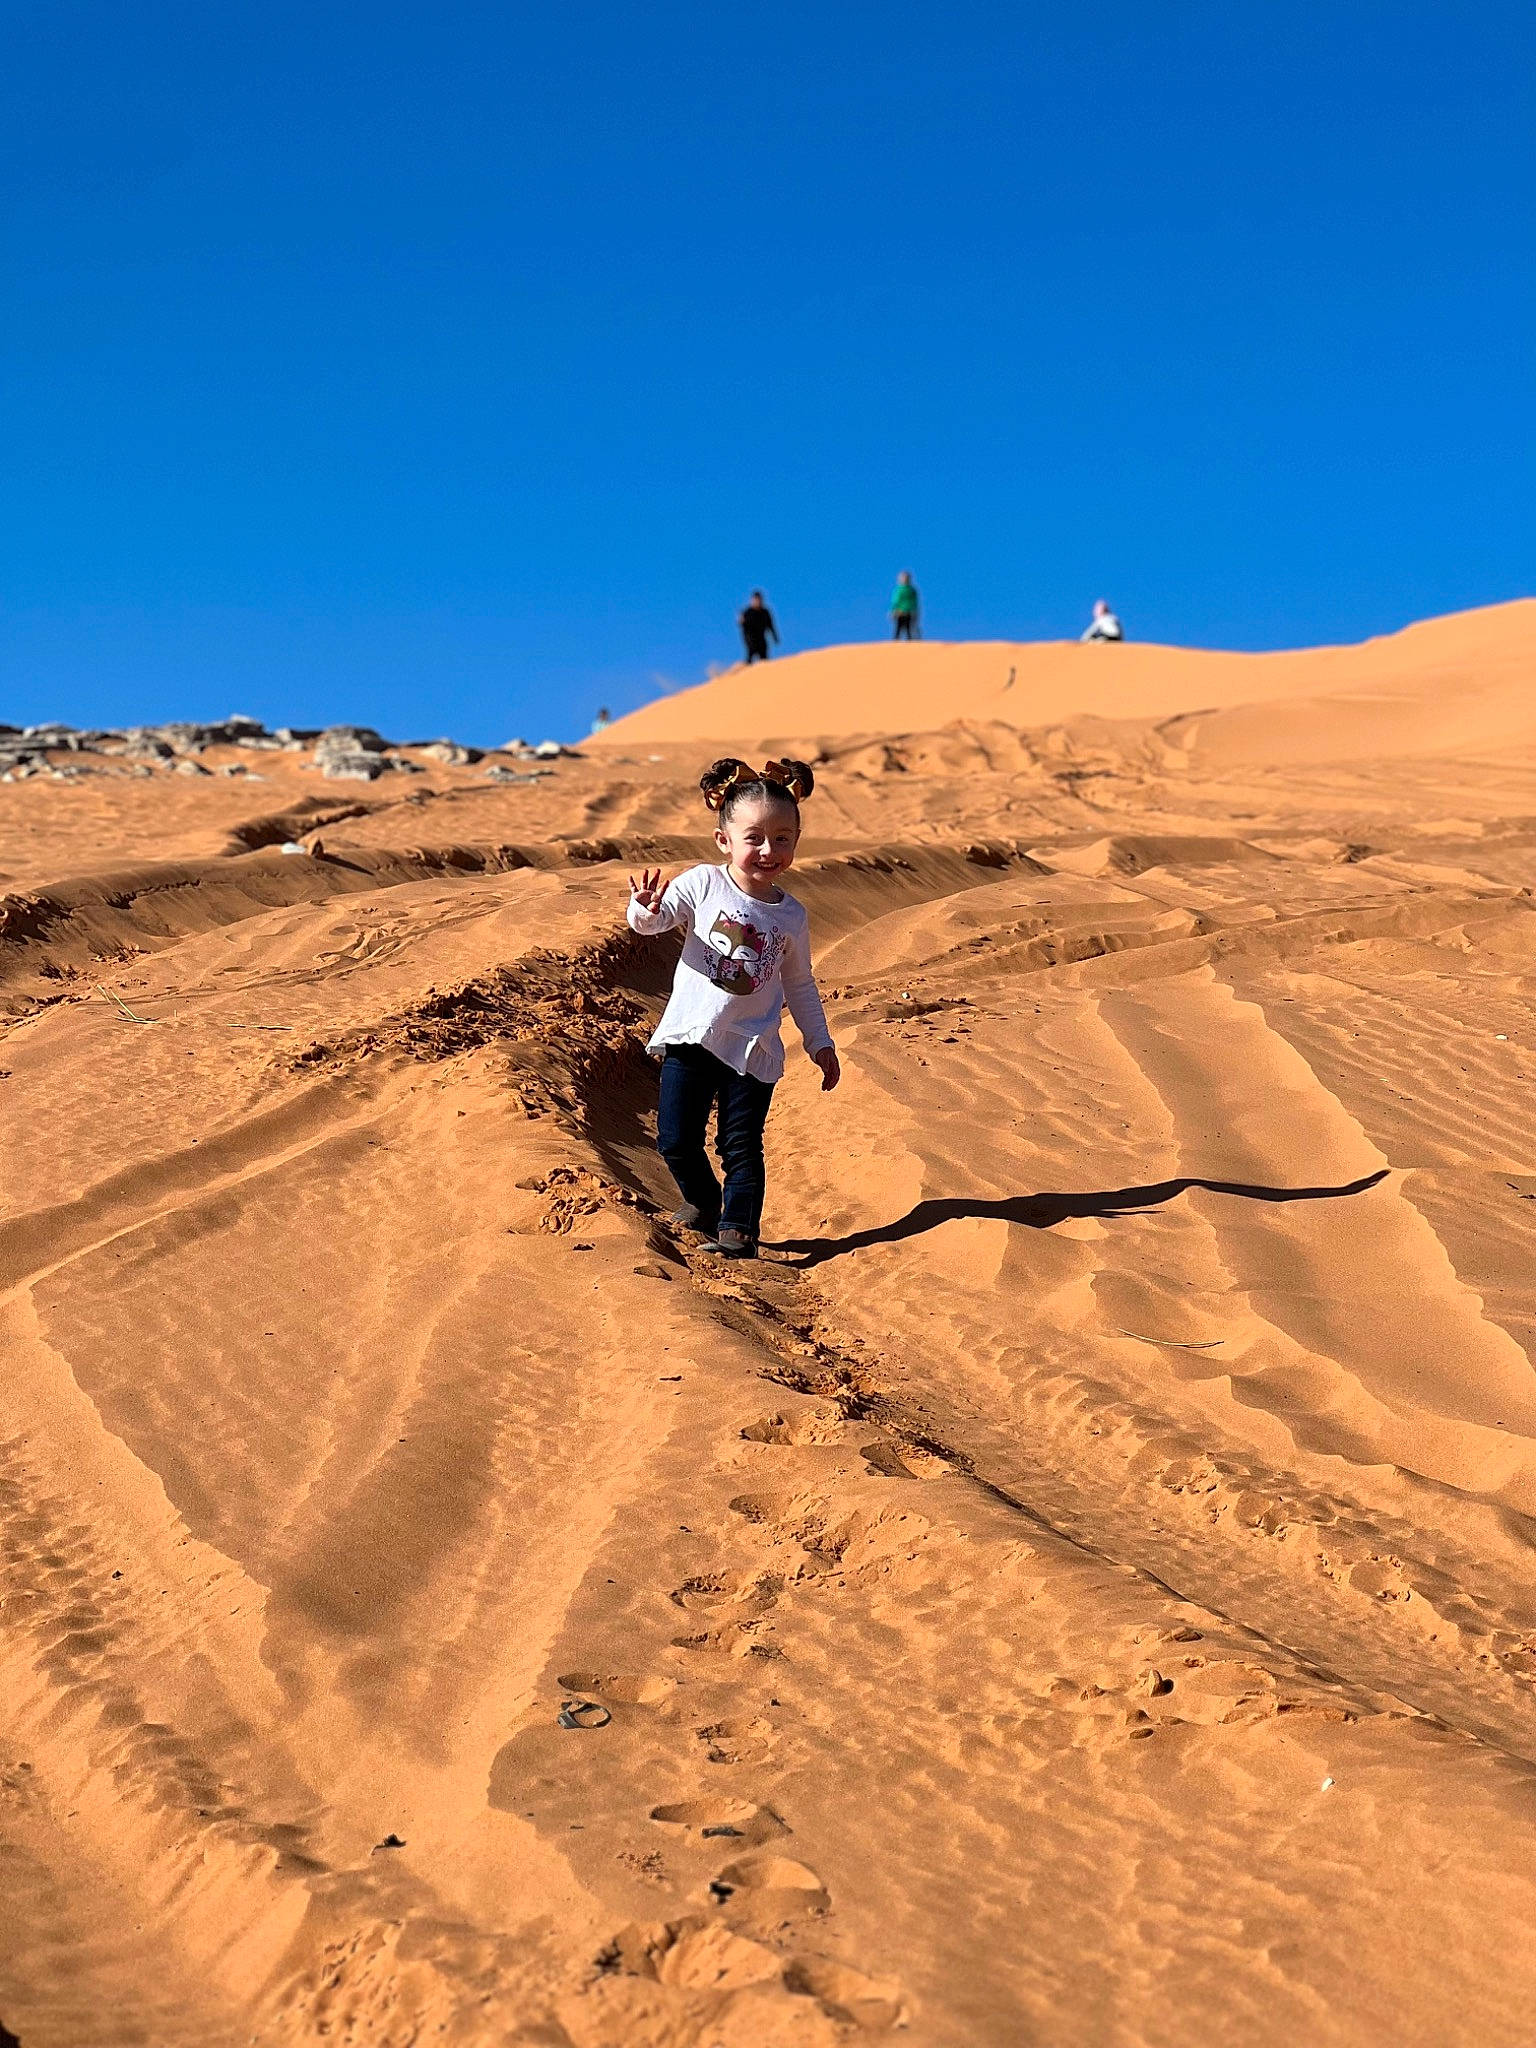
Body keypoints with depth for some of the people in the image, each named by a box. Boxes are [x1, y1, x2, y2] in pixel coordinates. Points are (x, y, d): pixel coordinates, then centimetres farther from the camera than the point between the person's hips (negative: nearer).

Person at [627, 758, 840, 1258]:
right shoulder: (704, 884, -5)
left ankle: (737, 1229, 8)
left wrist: (820, 1043, 15)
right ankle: (704, 1204, 29)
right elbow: (651, 921, -10)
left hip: (753, 1049, 0)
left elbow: (799, 984, 15)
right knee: (677, 1141, 4)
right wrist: (646, 909, -34)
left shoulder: (792, 915, 3)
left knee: (742, 1146, -2)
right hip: (690, 1038, 0)